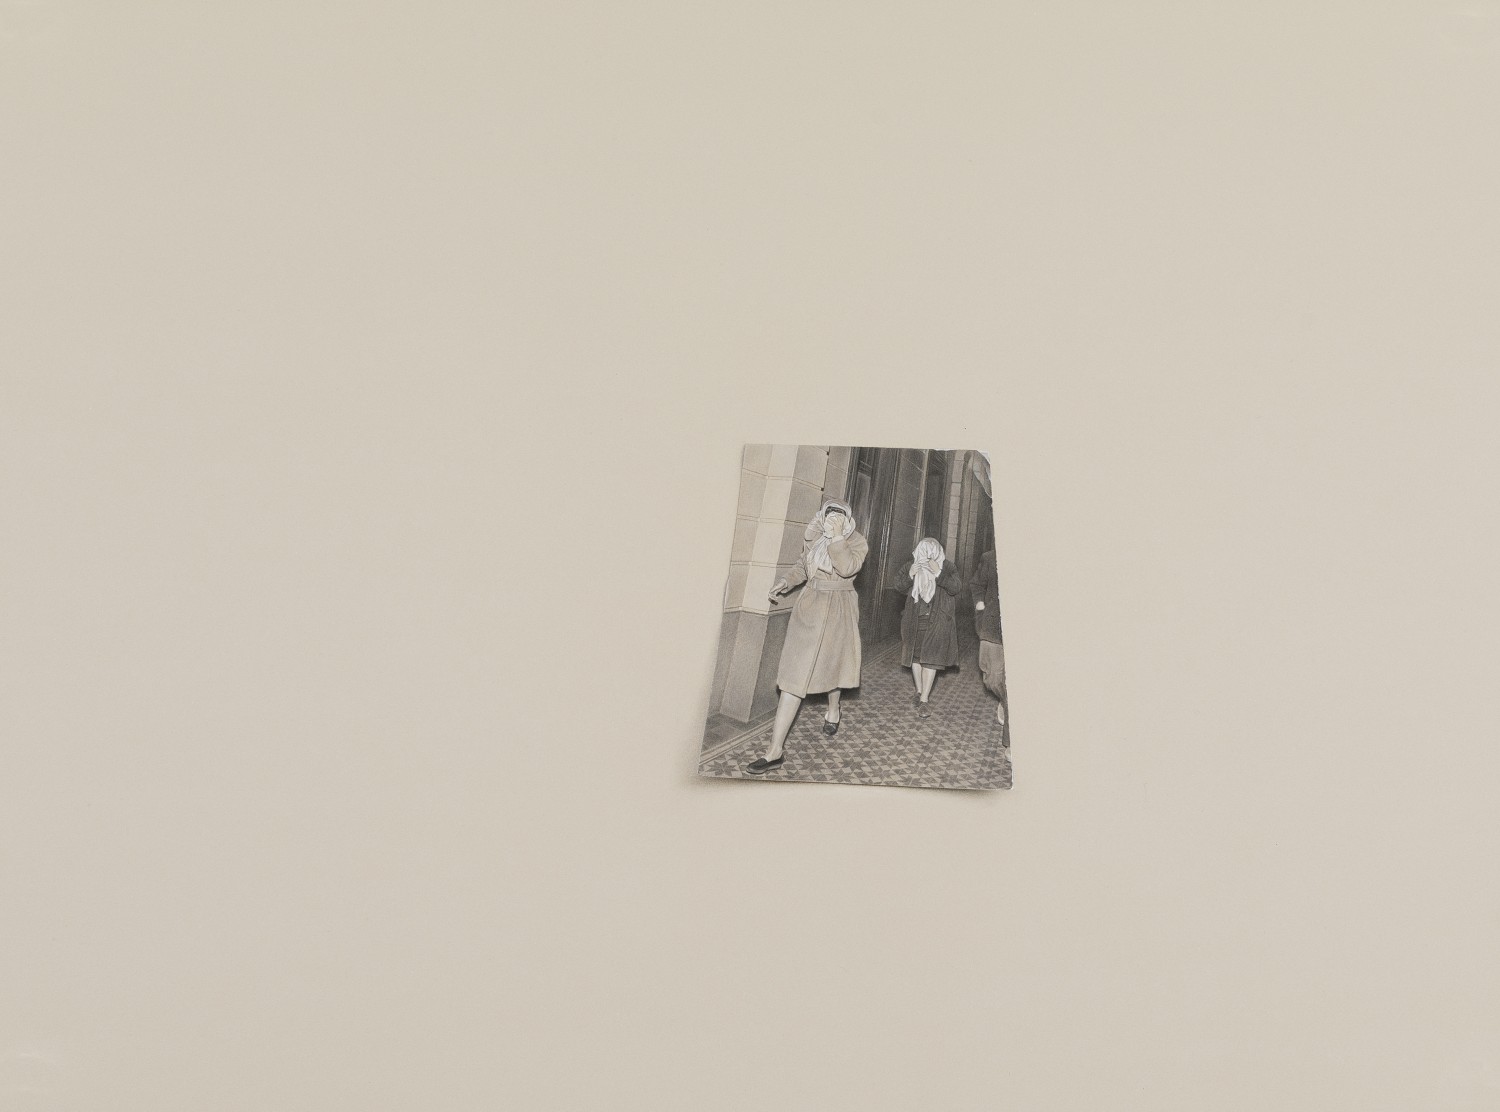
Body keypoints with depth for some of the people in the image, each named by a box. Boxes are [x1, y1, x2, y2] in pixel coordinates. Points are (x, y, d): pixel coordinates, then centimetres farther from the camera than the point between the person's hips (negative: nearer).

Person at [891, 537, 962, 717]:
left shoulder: (946, 567, -5)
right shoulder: (910, 566, 1)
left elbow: (957, 586, -14)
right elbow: (896, 586, 2)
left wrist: (939, 574, -26)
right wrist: (909, 577, -18)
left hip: (936, 620, -3)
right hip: (914, 619, 3)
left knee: (930, 658, -8)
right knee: (915, 656, 11)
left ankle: (924, 700, -8)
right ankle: (919, 690, 30)